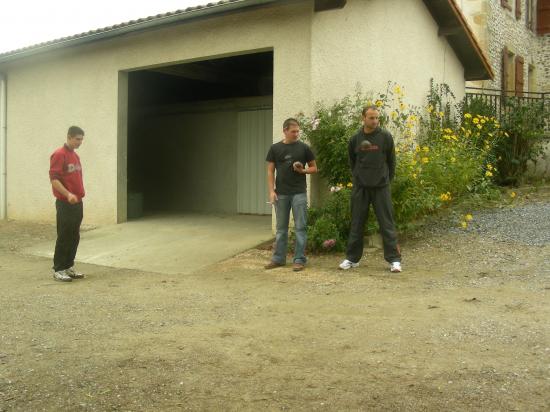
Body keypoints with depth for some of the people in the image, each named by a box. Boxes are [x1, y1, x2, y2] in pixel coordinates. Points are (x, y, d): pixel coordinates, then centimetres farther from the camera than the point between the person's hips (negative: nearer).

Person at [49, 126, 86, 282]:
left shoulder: (75, 155, 15)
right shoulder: (59, 155, -11)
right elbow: (54, 179, -19)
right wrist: (68, 194, -29)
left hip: (77, 203, 8)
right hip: (65, 204, -8)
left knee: (74, 237, 10)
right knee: (64, 237, -3)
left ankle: (69, 267, 19)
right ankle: (58, 270, 5)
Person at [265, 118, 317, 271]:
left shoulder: (304, 148, 2)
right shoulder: (275, 148, 4)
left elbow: (314, 168, 8)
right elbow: (270, 171, 6)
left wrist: (303, 170, -12)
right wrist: (271, 191, -3)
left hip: (299, 193, -1)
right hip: (281, 194, 1)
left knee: (300, 227, 0)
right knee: (281, 228, 10)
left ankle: (299, 260, 7)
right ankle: (279, 258, 19)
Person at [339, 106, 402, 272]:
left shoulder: (385, 136, -3)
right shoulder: (355, 139, 2)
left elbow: (391, 160, 5)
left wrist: (387, 179, 7)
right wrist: (359, 177, 13)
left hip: (381, 187, -2)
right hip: (360, 187, 2)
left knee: (387, 223, -2)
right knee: (357, 224, 8)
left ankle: (394, 260, 3)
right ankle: (352, 258, 18)